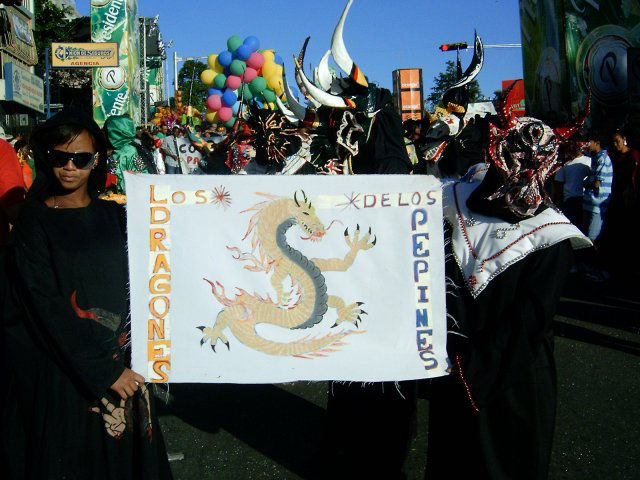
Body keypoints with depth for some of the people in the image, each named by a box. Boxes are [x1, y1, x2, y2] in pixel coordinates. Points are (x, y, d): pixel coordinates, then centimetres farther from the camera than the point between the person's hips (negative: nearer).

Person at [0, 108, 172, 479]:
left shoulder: (114, 216, 7)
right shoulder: (33, 223, -5)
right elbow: (46, 309, -12)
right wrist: (104, 372, -16)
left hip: (122, 361, 3)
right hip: (61, 370, -3)